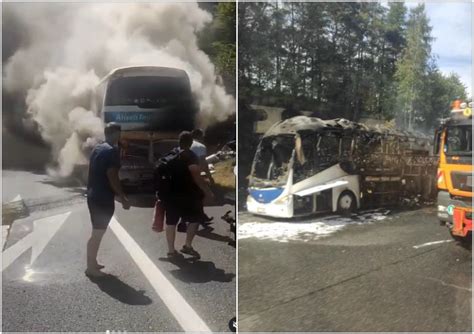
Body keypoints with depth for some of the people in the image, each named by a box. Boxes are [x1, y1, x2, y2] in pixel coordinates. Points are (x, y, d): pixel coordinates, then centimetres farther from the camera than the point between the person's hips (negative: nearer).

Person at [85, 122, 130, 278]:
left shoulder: (97, 148, 12)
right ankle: (91, 267, 10)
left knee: (96, 231, 19)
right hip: (103, 198, -9)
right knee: (98, 232, 1)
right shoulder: (112, 151, -16)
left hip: (93, 196, 9)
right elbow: (112, 177, -21)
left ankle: (92, 262, 30)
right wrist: (123, 198, -15)